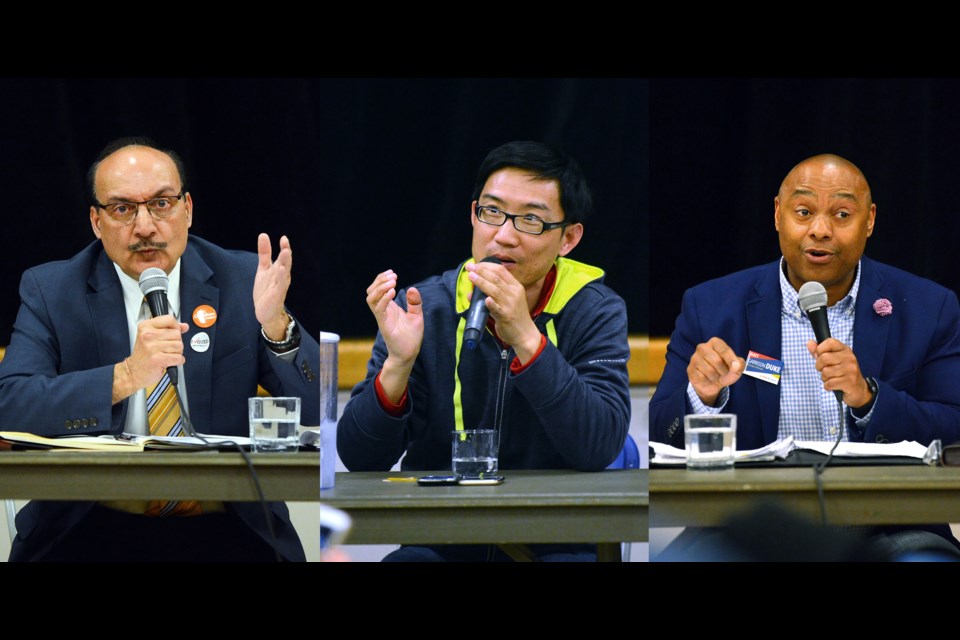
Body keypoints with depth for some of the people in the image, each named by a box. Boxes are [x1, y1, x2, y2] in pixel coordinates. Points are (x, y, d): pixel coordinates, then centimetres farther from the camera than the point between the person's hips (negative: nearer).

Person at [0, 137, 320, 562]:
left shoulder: (240, 280, 6)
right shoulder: (49, 289, 3)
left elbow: (317, 411, 2)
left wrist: (275, 323, -17)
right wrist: (126, 376, -25)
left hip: (223, 527, 2)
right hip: (93, 526, -2)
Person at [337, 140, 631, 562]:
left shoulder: (596, 313, -2)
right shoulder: (424, 308, 0)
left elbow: (600, 447, -18)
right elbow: (361, 460, -4)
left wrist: (526, 338, -27)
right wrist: (398, 364, -22)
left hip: (555, 543, 0)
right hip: (438, 541, 0)